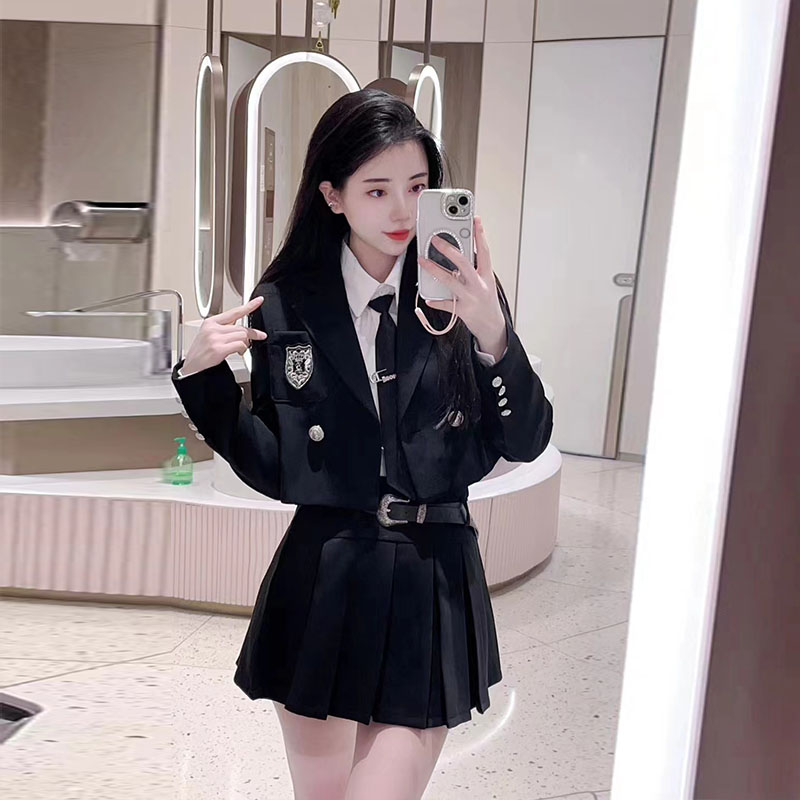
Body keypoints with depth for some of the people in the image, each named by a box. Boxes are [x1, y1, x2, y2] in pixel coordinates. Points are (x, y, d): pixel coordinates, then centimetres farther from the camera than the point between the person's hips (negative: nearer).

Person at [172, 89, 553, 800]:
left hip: (434, 587, -1)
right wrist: (205, 375, -12)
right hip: (323, 584, 1)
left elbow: (527, 443, -6)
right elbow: (272, 470, 1)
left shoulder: (464, 293, -3)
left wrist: (494, 336, -22)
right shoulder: (287, 306, -2)